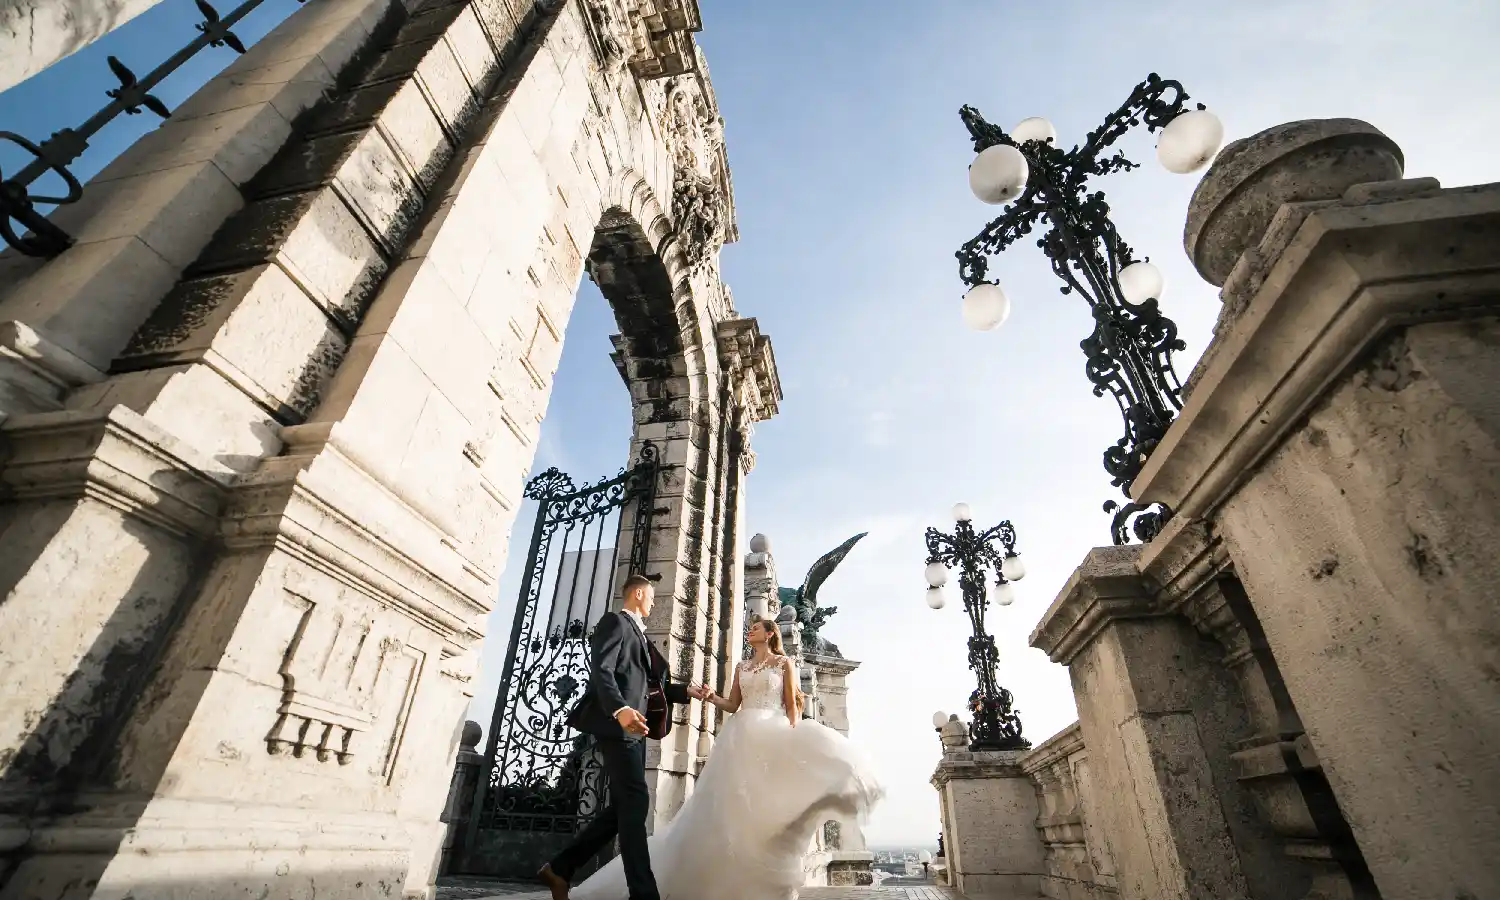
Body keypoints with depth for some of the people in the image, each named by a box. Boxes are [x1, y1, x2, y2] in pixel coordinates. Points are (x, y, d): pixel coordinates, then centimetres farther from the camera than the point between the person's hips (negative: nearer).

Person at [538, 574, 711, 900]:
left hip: (631, 729, 10)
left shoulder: (637, 633, 25)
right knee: (635, 802, -9)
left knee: (624, 807, 8)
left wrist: (688, 691, 22)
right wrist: (620, 709, -34)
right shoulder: (615, 621, -4)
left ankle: (559, 869, 17)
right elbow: (601, 669, -19)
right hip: (616, 725, -10)